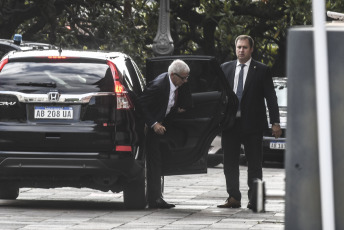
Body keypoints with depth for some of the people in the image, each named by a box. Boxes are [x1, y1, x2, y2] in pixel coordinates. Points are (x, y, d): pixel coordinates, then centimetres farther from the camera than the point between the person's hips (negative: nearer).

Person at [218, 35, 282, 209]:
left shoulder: (262, 70, 1)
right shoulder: (225, 68, 11)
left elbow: (271, 98, 1)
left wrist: (275, 123, -5)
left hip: (252, 124, -3)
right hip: (230, 123, 3)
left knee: (254, 164, 0)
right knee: (230, 163, 5)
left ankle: (254, 199, 6)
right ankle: (234, 198, 12)